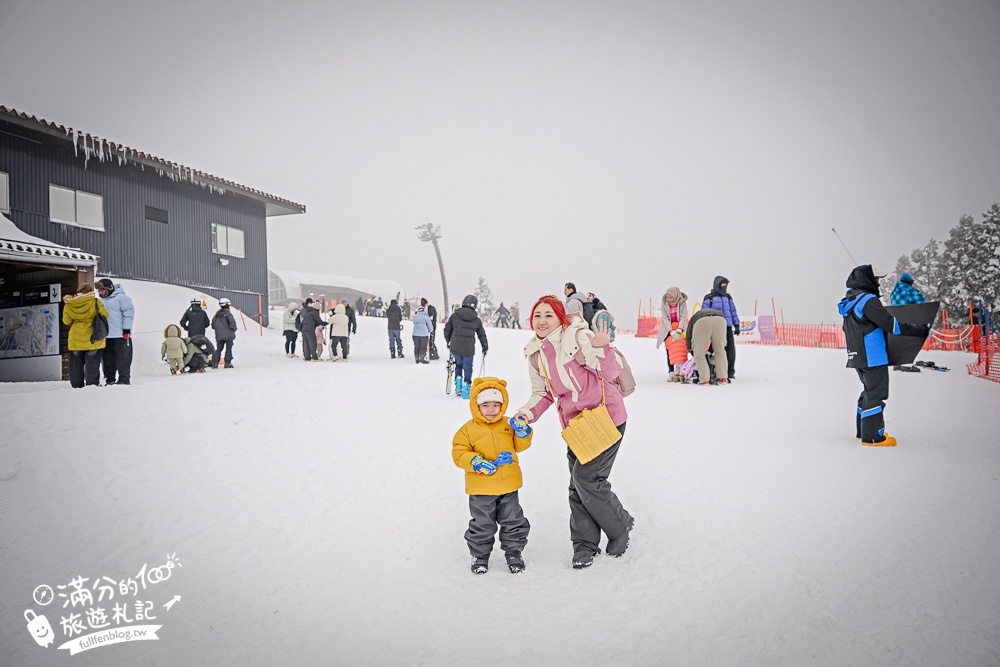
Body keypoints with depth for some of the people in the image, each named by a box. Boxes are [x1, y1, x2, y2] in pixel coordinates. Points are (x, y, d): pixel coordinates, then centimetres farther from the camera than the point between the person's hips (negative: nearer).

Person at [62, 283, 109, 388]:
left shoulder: (69, 305, 0)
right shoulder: (95, 302, -10)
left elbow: (66, 321, 5)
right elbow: (104, 316, -6)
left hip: (76, 339, 3)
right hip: (92, 339, -3)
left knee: (76, 364, 12)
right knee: (92, 362, 2)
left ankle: (76, 384, 15)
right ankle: (92, 383, -2)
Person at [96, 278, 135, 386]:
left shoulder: (121, 297, -4)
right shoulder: (101, 301, 19)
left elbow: (128, 313, -10)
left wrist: (126, 329, -15)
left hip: (121, 336, -7)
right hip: (106, 336, 7)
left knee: (123, 358, -5)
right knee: (107, 359, 9)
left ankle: (124, 379, -2)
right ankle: (110, 379, 16)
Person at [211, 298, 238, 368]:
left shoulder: (217, 315, 8)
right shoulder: (228, 314, -11)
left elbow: (213, 325, 12)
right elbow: (232, 324, -16)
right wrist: (234, 329, 3)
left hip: (219, 336, 6)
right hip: (228, 336, -6)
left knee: (218, 349, 12)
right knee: (228, 349, 1)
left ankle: (214, 363, 4)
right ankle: (227, 363, -1)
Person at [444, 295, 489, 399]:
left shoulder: (454, 316, -2)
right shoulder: (477, 320, -1)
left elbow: (447, 329, 7)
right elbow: (482, 335, 10)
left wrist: (448, 341, 25)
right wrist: (485, 348, 24)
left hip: (455, 347, 2)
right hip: (469, 349, -1)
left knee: (458, 365, 23)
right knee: (468, 369, 11)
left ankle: (458, 388, 16)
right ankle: (466, 391, 9)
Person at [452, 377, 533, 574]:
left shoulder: (509, 425, 3)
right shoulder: (468, 429, -7)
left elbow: (520, 446, 10)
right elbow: (459, 454, -8)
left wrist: (523, 432, -9)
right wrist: (476, 462, -23)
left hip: (508, 485, 3)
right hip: (481, 489, -2)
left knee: (513, 521, 14)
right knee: (482, 525, 9)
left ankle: (514, 552, 33)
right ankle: (480, 556, 29)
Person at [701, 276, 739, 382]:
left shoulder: (728, 297, 21)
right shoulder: (709, 297, 7)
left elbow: (733, 312, 22)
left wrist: (737, 325, 15)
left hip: (727, 326, 4)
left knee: (730, 349, 0)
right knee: (719, 349, -5)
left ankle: (730, 372, 9)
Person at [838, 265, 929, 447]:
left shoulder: (849, 302, 14)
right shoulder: (868, 300, -15)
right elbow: (889, 323, -19)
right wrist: (918, 331, -12)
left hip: (856, 356, 9)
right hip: (872, 357, -9)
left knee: (869, 392, 19)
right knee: (875, 394, -3)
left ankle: (863, 431, 25)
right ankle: (873, 436, 2)